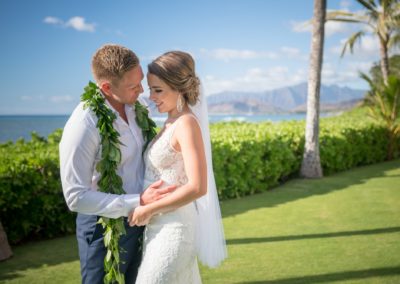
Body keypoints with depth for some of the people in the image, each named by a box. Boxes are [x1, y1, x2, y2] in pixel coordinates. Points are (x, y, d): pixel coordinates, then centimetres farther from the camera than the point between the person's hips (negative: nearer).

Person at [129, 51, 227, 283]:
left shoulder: (186, 123, -18)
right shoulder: (173, 122, 8)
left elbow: (197, 187, -25)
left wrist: (149, 209, -18)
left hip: (171, 228, -9)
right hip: (163, 225, 9)